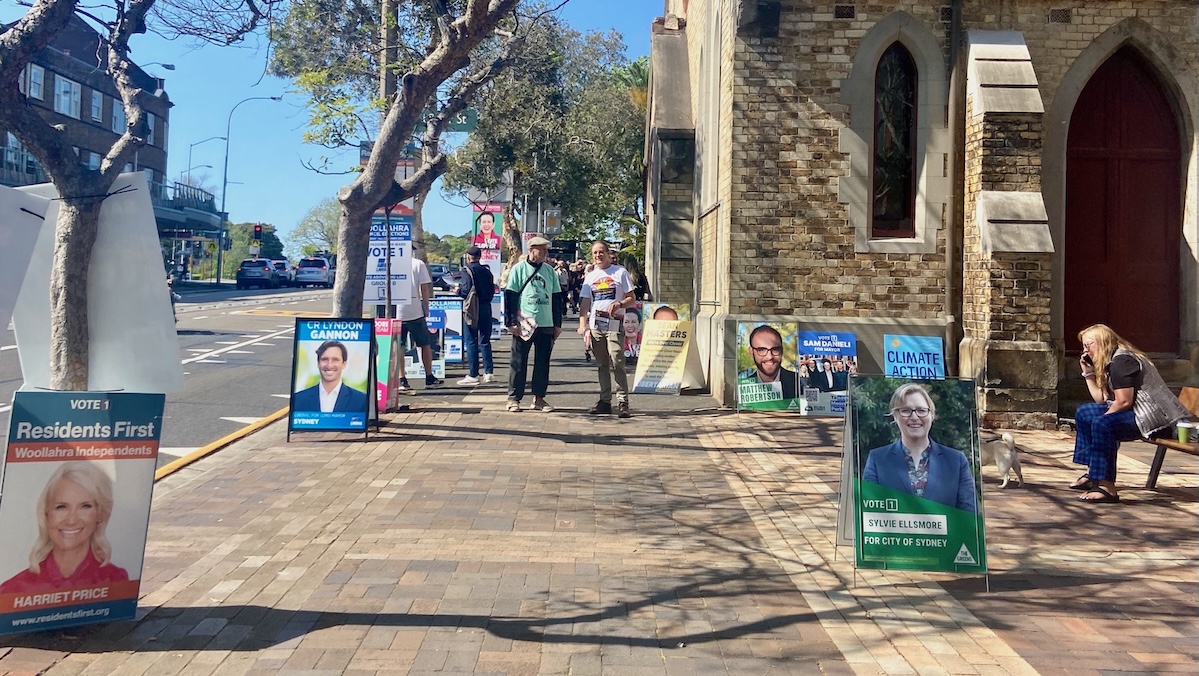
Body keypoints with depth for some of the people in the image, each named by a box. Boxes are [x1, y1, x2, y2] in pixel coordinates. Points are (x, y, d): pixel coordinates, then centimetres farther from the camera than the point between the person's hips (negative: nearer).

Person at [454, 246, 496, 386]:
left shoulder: (467, 270, -10)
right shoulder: (486, 270, 9)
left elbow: (467, 290, -18)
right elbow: (492, 290, 8)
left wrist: (458, 290, 1)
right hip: (486, 307, 6)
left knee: (471, 341, -1)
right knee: (485, 340, 12)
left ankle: (473, 375, -1)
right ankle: (488, 372, 10)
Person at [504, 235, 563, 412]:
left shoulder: (550, 271, 11)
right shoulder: (519, 269, -1)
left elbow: (557, 298, 14)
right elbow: (510, 296, -4)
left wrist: (558, 324, 11)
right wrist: (511, 322, -10)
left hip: (546, 325, 4)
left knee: (543, 363, 7)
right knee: (519, 362, 1)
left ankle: (539, 398, 16)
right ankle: (513, 398, 9)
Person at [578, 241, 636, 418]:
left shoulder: (620, 272, 4)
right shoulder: (590, 276, 15)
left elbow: (631, 300, 2)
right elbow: (584, 303, 11)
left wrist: (619, 304, -18)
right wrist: (583, 325, -2)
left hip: (614, 325, -4)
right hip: (595, 325, 4)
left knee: (617, 363, -11)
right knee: (602, 365, 9)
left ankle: (622, 402, -9)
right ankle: (605, 400, 14)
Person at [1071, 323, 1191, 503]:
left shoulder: (1121, 360, -15)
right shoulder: (1110, 362, 17)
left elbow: (1124, 402, -21)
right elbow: (1102, 400, 12)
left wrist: (1100, 420, -10)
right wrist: (1088, 373, 10)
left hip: (1155, 416, -11)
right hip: (1138, 413, 11)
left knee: (1102, 423, -33)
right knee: (1084, 413, 14)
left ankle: (1107, 487, -34)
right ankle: (1093, 473, 11)